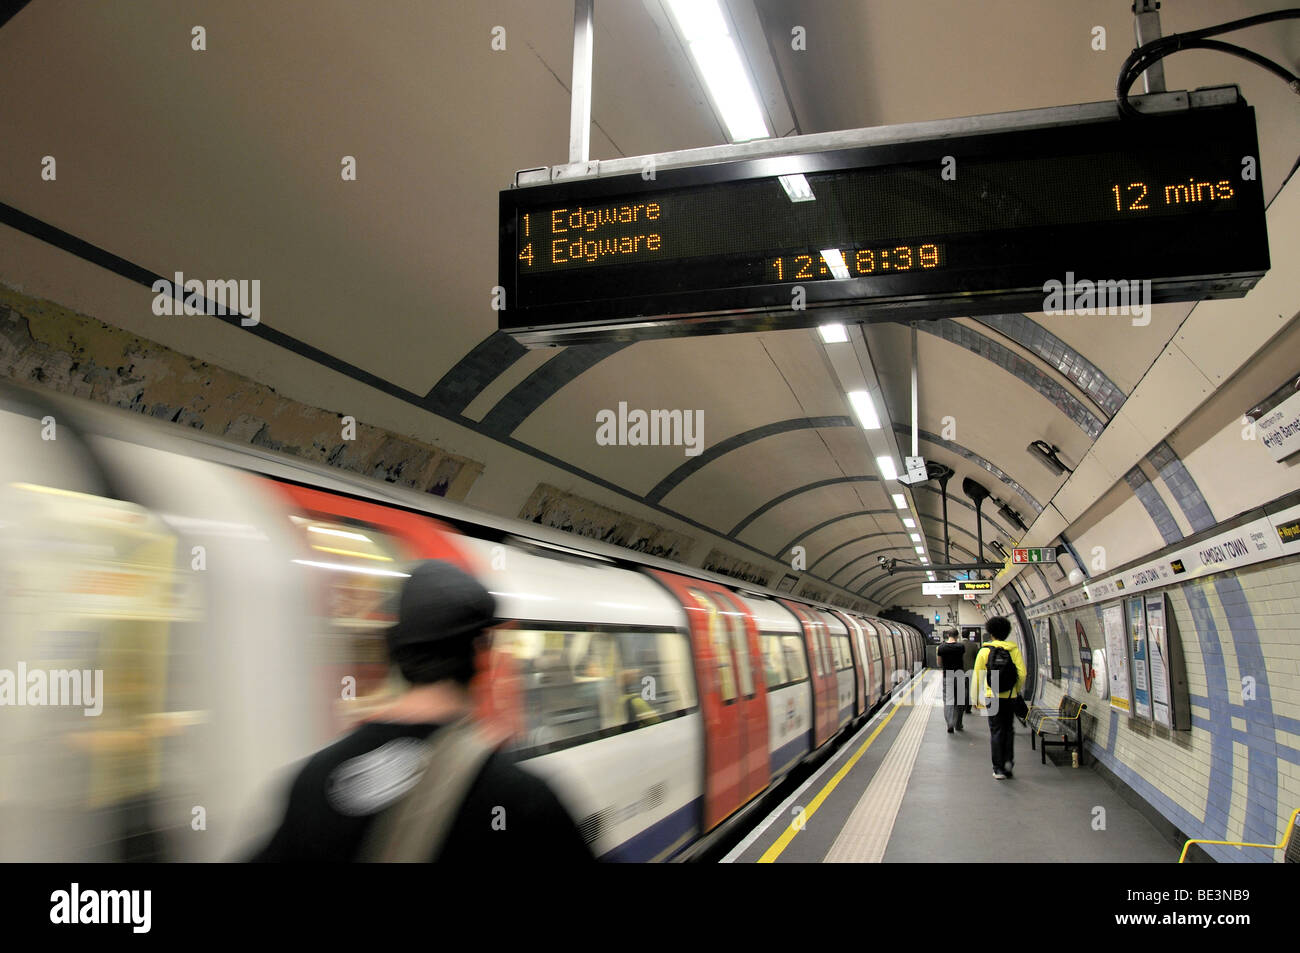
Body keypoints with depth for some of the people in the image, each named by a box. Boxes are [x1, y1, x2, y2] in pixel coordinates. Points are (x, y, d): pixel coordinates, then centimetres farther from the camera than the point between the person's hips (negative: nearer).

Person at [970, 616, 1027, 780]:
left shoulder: (985, 651, -5)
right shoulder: (1014, 649, -3)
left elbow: (977, 676, -3)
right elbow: (1022, 673, -5)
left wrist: (976, 697, 6)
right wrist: (1017, 690, 12)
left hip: (992, 697, -1)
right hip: (1010, 697, 1)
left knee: (996, 731, 5)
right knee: (1008, 729, 19)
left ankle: (998, 768, 5)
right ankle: (1008, 760, 11)